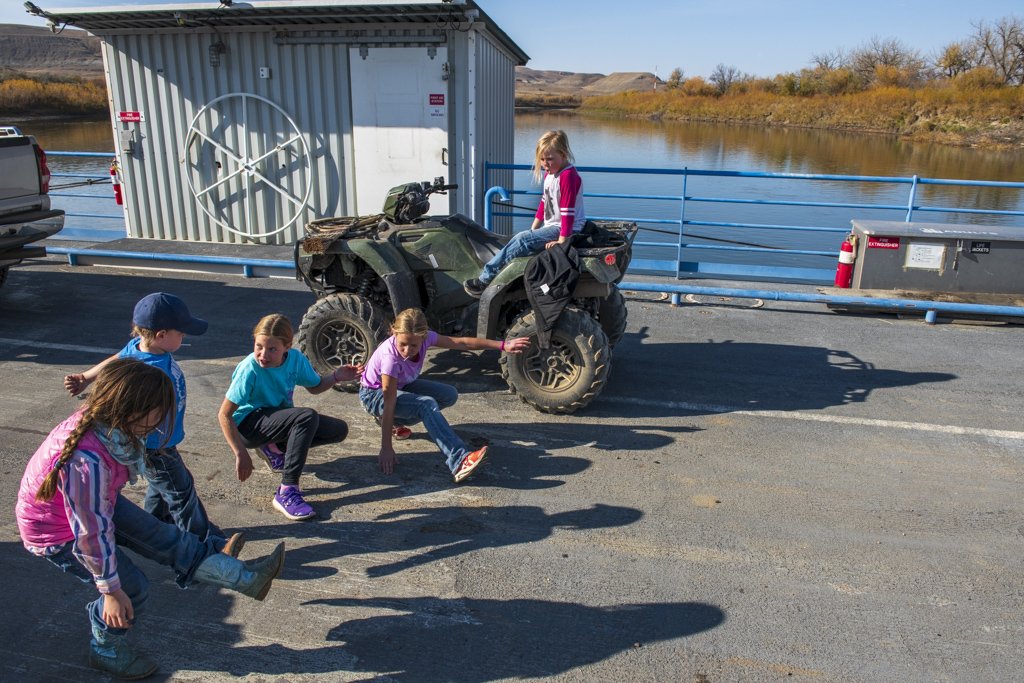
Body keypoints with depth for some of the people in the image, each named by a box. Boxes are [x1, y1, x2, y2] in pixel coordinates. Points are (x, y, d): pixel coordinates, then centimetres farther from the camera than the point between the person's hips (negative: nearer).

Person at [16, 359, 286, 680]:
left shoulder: (104, 424, -15)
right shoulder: (87, 462, -42)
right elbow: (92, 532, -31)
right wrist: (111, 591, -19)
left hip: (97, 504, 8)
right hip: (59, 535, -7)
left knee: (161, 536, 3)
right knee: (131, 587, -1)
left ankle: (245, 577, 8)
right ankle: (107, 651, 28)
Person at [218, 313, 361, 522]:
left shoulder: (295, 358, -8)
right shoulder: (249, 369, -23)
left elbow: (315, 387, 9)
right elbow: (224, 415, -20)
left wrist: (336, 376, -11)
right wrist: (241, 454, -22)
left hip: (278, 415, 7)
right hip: (248, 423, -7)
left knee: (339, 430, -3)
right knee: (308, 416, -33)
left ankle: (275, 447, 8)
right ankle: (286, 492, -31)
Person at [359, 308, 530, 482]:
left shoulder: (424, 337, -21)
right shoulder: (390, 357, -36)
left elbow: (462, 343, -15)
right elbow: (389, 404, -35)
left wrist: (503, 345, -18)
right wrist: (386, 448, -34)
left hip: (400, 385, 7)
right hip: (374, 394, -7)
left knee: (449, 395, -4)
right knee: (427, 404, -30)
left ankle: (396, 422, 6)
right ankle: (459, 461, -40)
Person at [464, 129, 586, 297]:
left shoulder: (568, 176, -18)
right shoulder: (550, 174, 13)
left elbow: (568, 211, -23)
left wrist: (561, 241, -24)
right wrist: (532, 230, 15)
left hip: (564, 230, -10)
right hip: (550, 226, 10)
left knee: (522, 240, -20)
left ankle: (485, 280, -18)